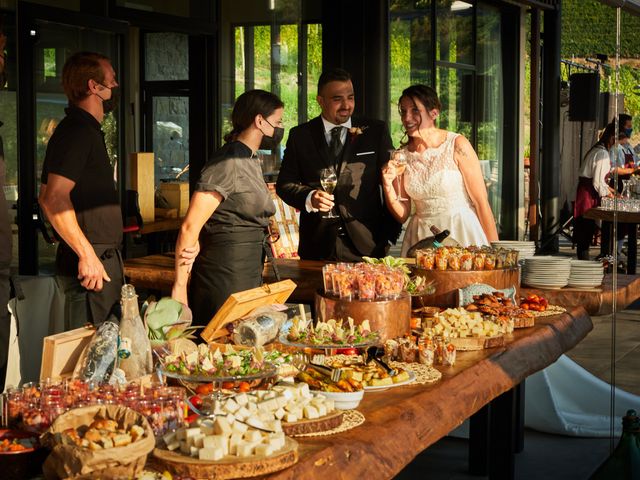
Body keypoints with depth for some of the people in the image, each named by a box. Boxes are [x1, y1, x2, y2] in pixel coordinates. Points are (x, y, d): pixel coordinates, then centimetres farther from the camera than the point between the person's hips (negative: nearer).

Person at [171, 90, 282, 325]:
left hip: (249, 276, 9)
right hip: (225, 277, -9)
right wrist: (180, 286, -17)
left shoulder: (251, 162, 15)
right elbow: (190, 227, -17)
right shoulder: (228, 163, -15)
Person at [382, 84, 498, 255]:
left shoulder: (457, 145, -9)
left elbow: (481, 202, -8)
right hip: (421, 240, 4)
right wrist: (388, 185, -11)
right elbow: (402, 215, 6)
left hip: (462, 235, -3)